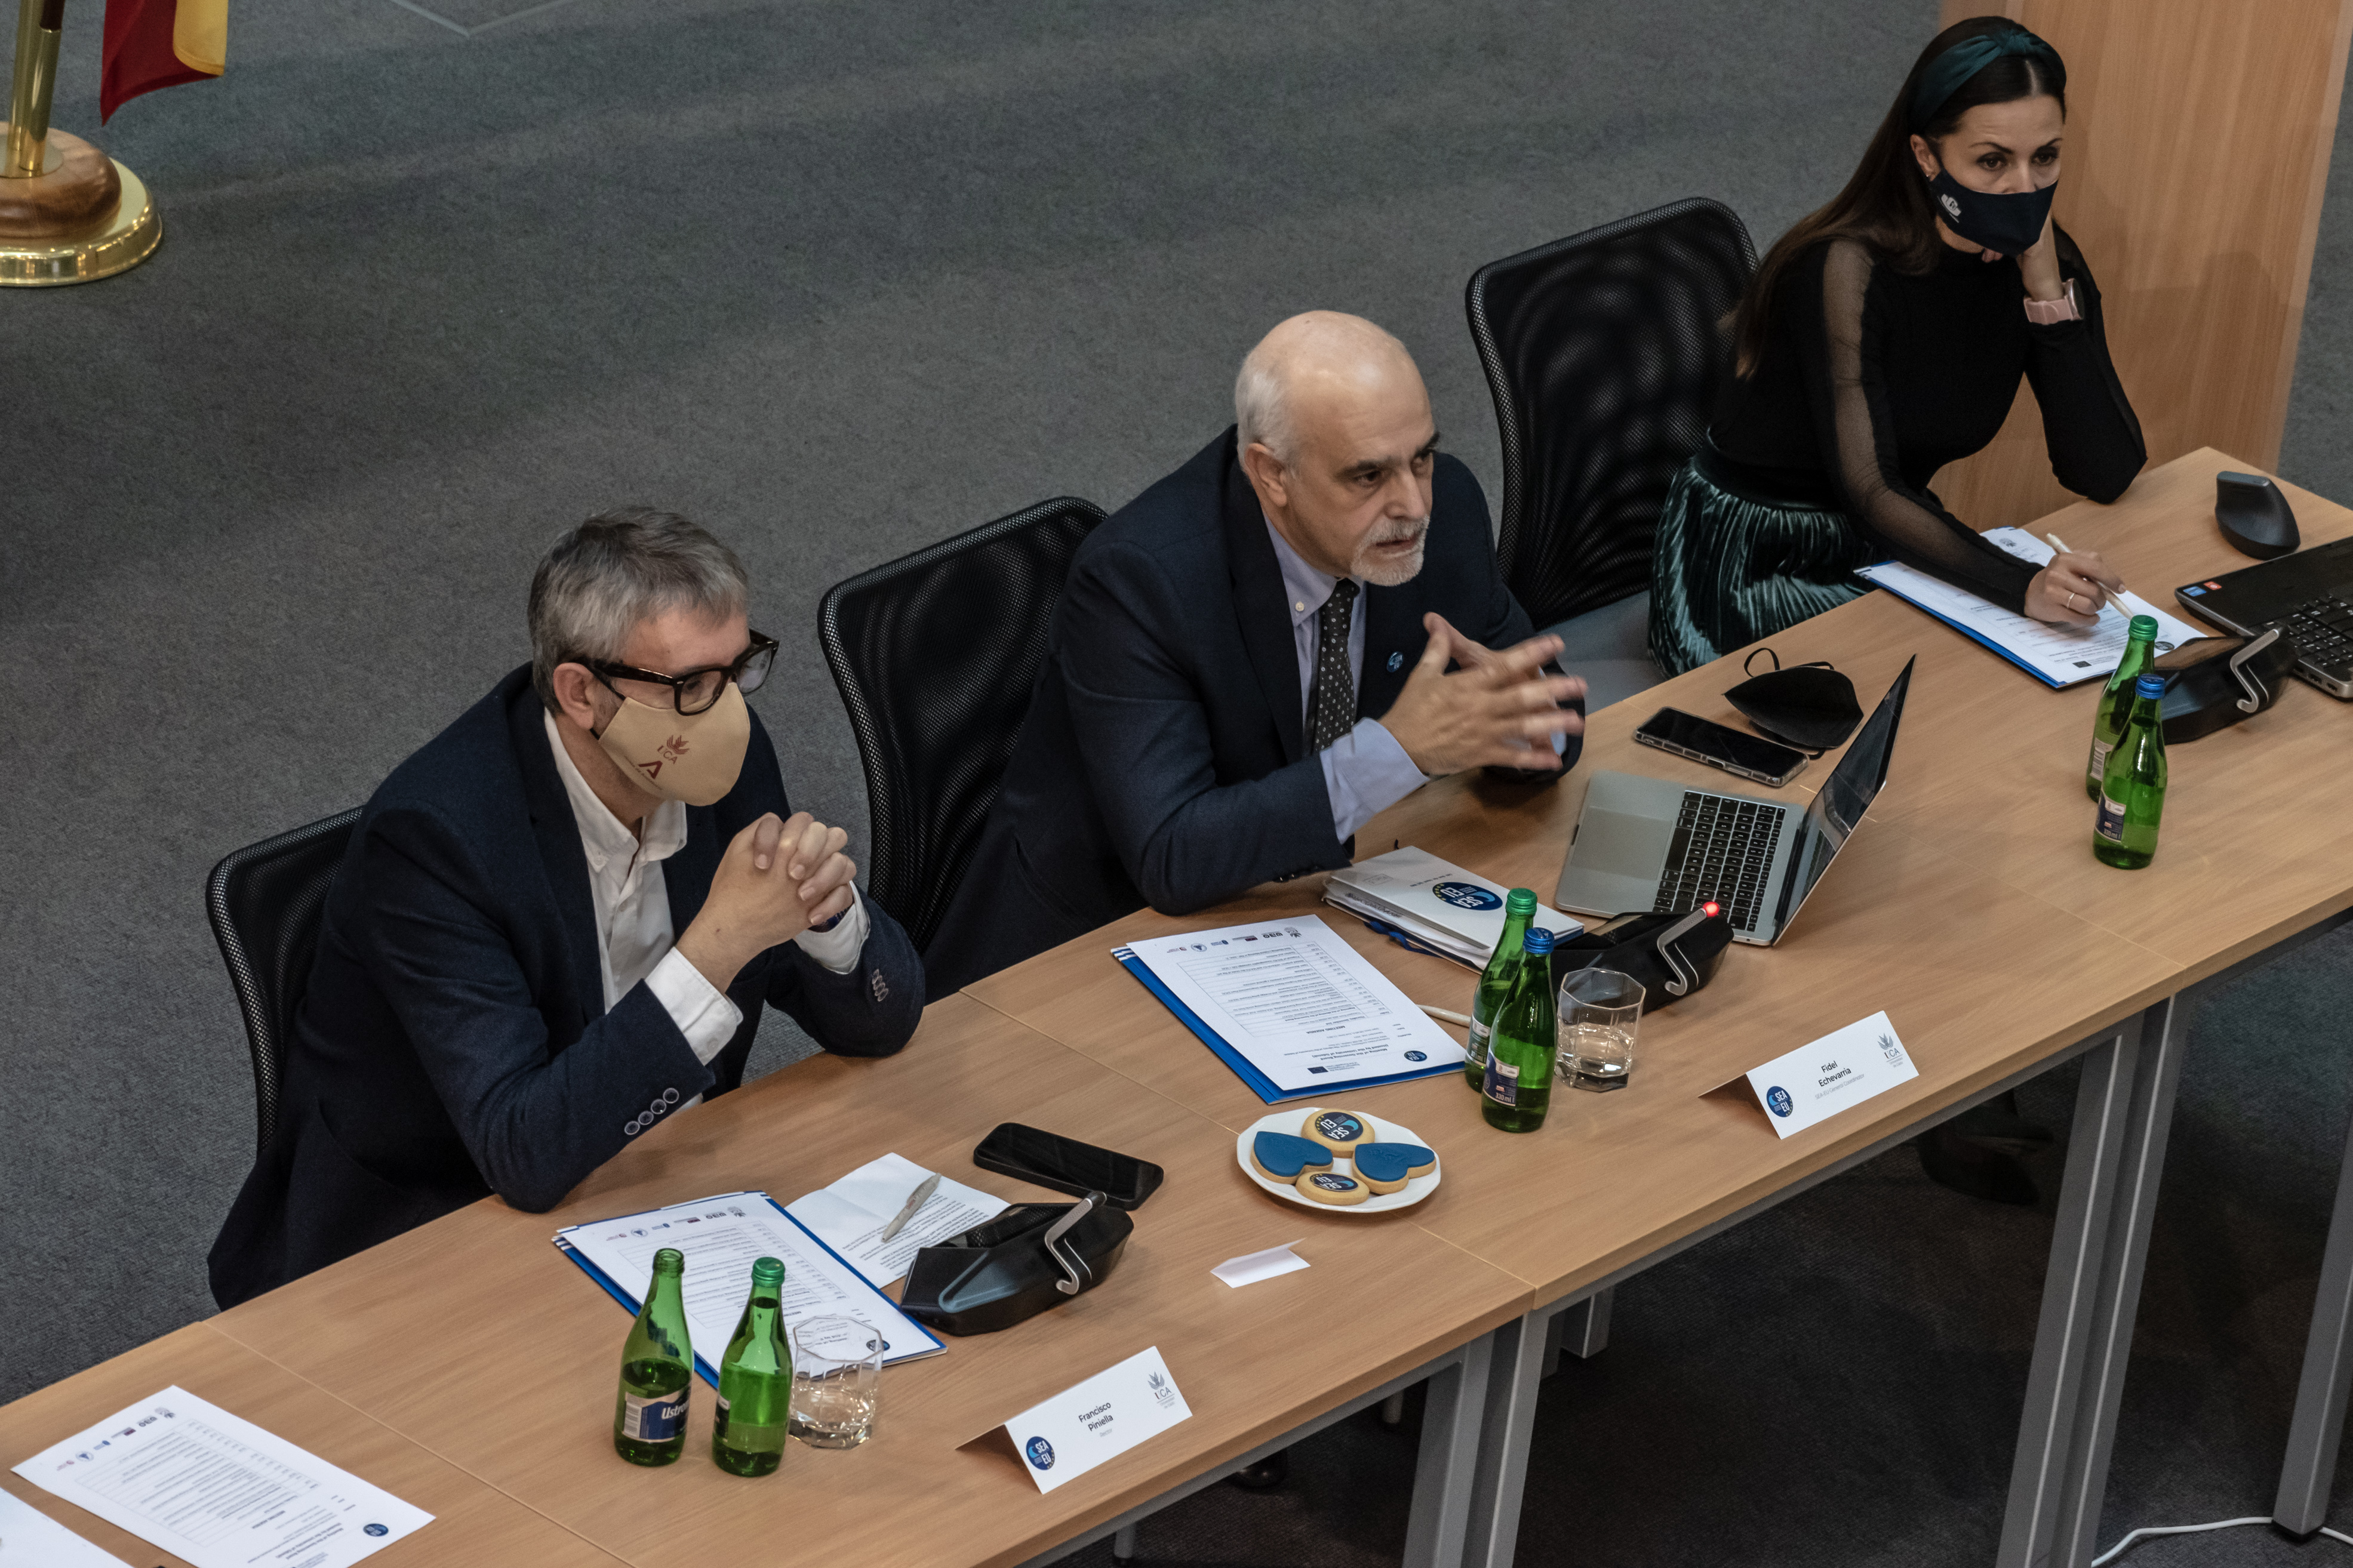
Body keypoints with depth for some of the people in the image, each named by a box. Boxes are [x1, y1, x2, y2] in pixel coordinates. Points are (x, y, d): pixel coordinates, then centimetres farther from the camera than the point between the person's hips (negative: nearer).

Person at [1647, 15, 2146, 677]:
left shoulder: (2043, 261, -6)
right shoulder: (1851, 268, -25)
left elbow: (2107, 474, -11)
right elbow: (1869, 490, -30)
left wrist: (2048, 290, -21)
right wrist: (2023, 585, -45)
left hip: (1883, 545, 6)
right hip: (1743, 567, -6)